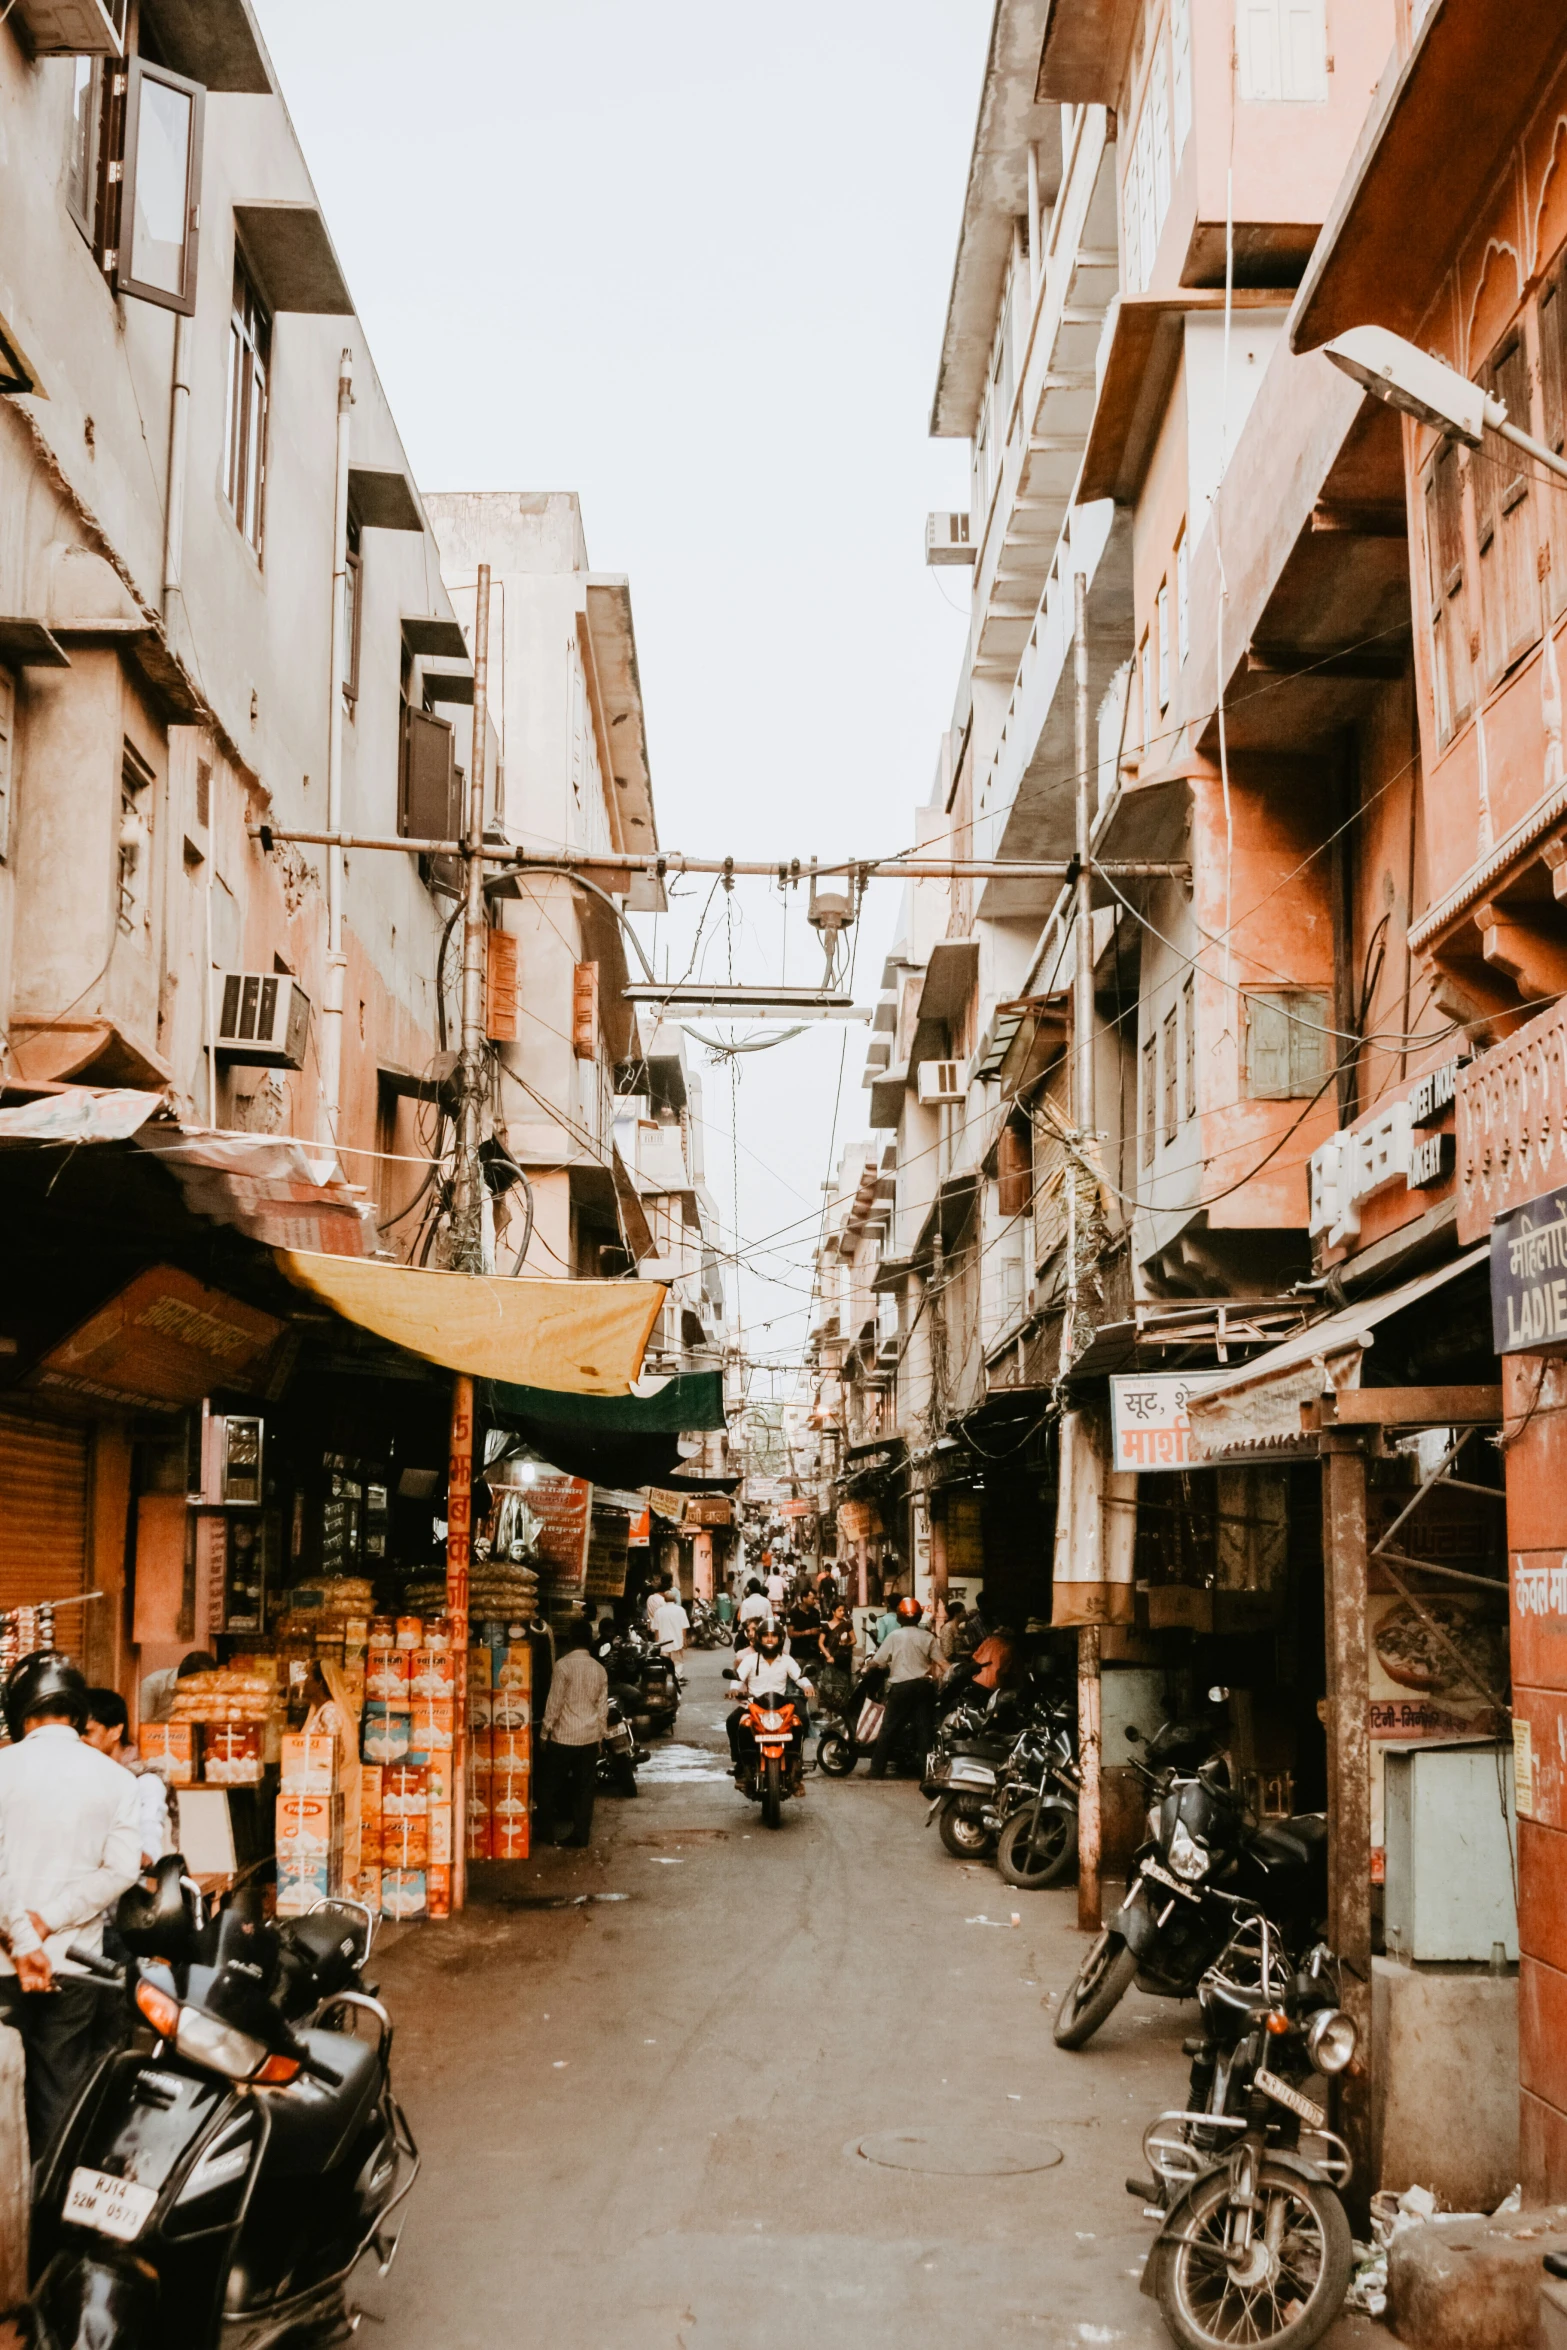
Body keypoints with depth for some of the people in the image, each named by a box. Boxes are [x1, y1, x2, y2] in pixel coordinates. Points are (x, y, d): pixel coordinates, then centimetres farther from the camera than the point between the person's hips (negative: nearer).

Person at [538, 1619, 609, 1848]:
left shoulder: (564, 1665, -12)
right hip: (590, 1737, 5)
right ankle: (581, 1833, 9)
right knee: (585, 1787, 8)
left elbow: (555, 1701, -12)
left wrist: (546, 1729, -3)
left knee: (555, 1786, 8)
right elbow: (603, 1706, 8)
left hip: (564, 1736, -5)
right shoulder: (599, 1669, 4)